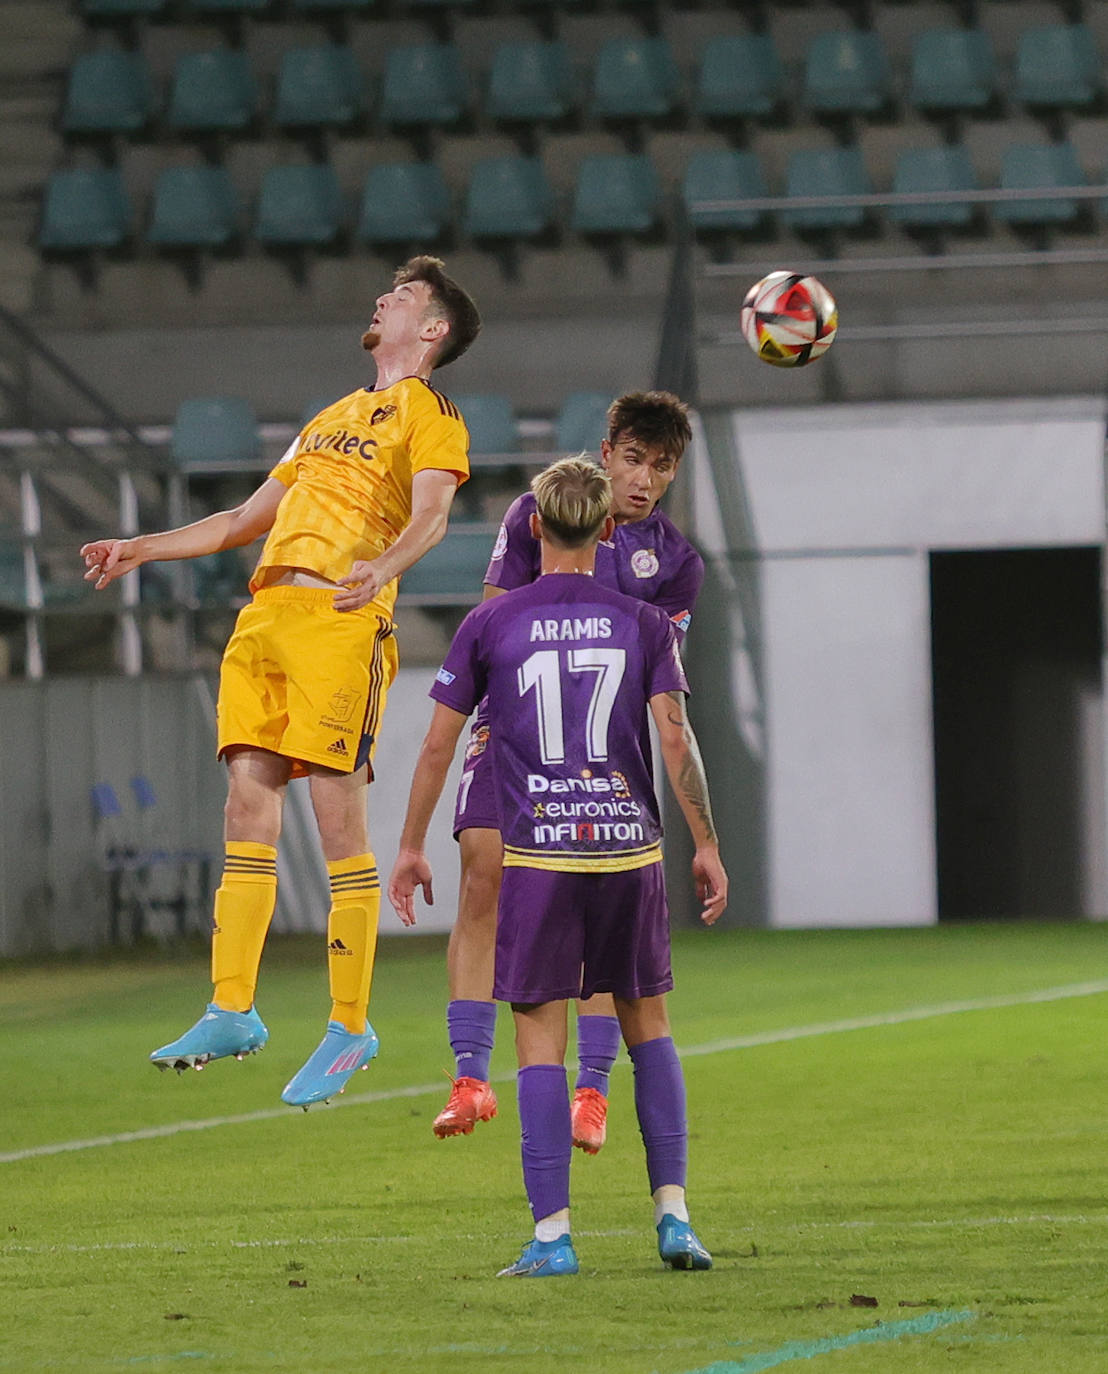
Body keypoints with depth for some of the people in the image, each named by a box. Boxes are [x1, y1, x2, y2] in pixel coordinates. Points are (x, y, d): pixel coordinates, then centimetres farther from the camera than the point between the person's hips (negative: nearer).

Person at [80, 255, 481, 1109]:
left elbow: (430, 515, -13)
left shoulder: (430, 414, 5)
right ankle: (233, 1012, -1)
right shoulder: (331, 420, 29)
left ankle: (350, 1027, -7)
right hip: (267, 613, 8)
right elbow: (248, 519, 34)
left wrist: (382, 567, -33)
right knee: (248, 796, 0)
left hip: (342, 619, -7)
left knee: (338, 812, -10)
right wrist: (143, 549, 29)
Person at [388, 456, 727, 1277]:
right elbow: (675, 738, -4)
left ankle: (552, 1232, -5)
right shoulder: (643, 625, 4)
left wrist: (411, 846, 12)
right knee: (648, 1028, 14)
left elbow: (439, 743, 4)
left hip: (537, 856, -1)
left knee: (541, 1043, 1)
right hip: (629, 845, 1)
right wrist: (707, 847, 2)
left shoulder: (491, 625, 3)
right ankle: (673, 1210, 5)